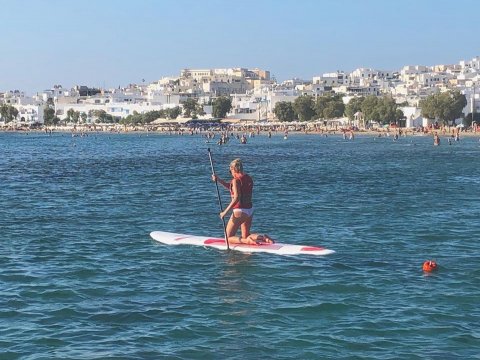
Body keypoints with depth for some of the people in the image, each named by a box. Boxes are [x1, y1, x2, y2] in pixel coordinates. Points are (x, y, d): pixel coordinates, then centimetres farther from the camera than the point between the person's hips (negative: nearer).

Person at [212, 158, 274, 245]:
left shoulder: (236, 180, -15)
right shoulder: (248, 178, 10)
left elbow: (237, 198, -25)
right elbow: (231, 187, 20)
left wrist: (225, 212, -23)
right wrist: (218, 180, 13)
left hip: (239, 211, -8)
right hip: (250, 210, 8)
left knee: (229, 238, 4)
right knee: (245, 236, 21)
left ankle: (247, 241, -21)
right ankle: (263, 237, -4)